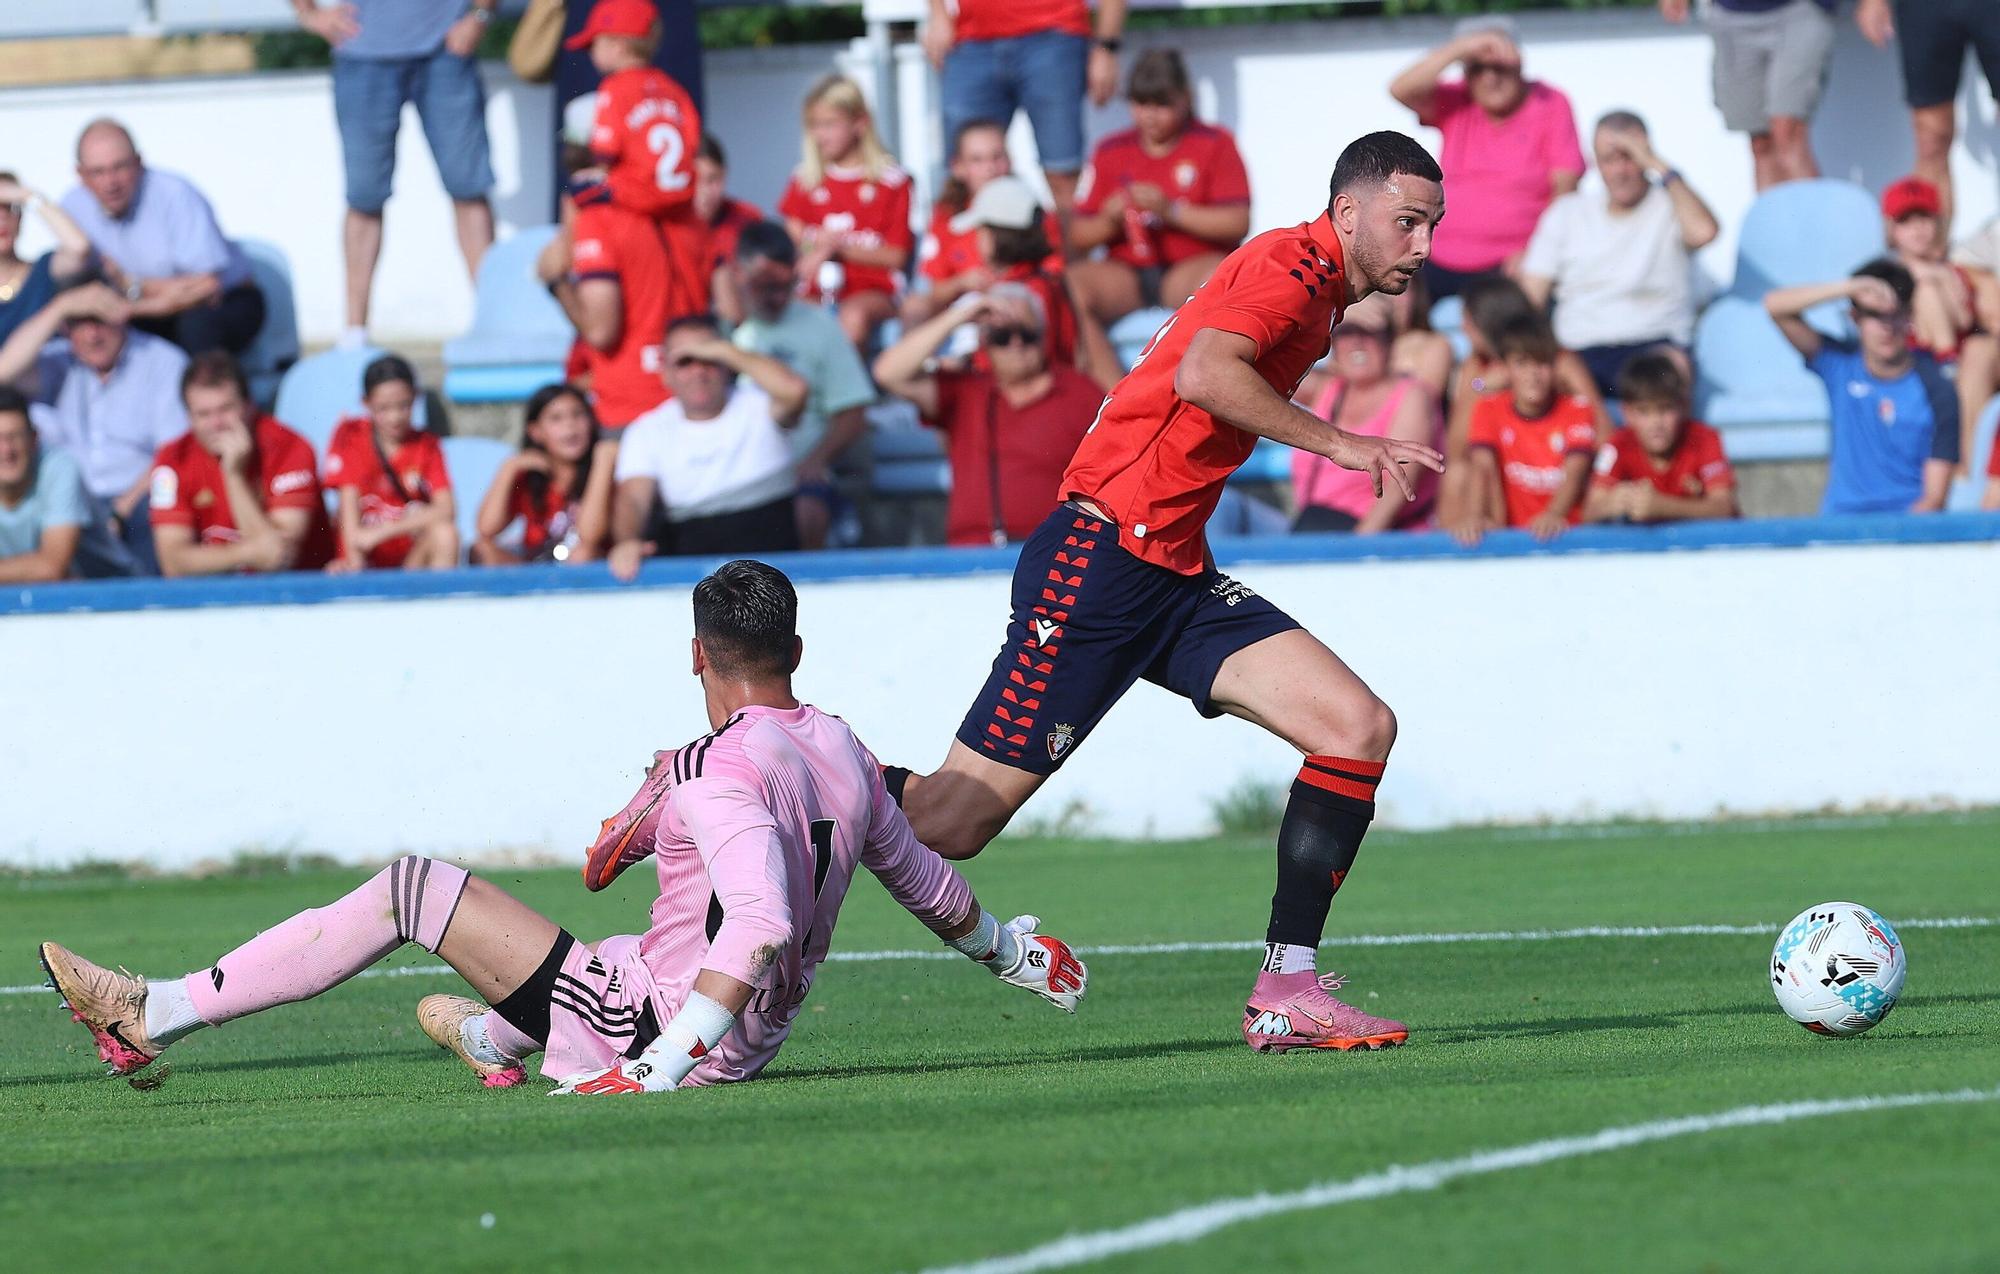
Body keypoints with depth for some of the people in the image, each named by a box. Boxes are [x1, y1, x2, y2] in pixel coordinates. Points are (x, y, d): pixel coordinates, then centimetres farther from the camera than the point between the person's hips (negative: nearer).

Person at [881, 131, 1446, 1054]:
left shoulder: (1319, 295, 18)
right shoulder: (1293, 268, -11)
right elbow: (1203, 370, -29)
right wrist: (1339, 443, -25)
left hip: (1176, 576, 10)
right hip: (1103, 555, -10)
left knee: (1361, 728, -6)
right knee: (952, 822, -10)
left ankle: (1286, 993, -7)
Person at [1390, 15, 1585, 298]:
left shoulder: (1551, 105, 1)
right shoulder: (1456, 104, 9)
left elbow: (1564, 188, -4)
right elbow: (1402, 91, -8)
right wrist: (1461, 48, -17)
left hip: (1509, 265, -4)